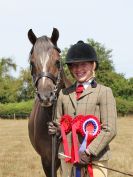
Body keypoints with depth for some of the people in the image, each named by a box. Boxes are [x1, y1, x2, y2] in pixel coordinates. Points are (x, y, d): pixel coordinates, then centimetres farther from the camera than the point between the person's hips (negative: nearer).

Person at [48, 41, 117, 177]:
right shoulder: (64, 94, 12)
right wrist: (56, 129, -4)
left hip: (95, 158, -4)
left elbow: (109, 130, -9)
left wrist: (89, 152, -17)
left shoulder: (104, 92, -3)